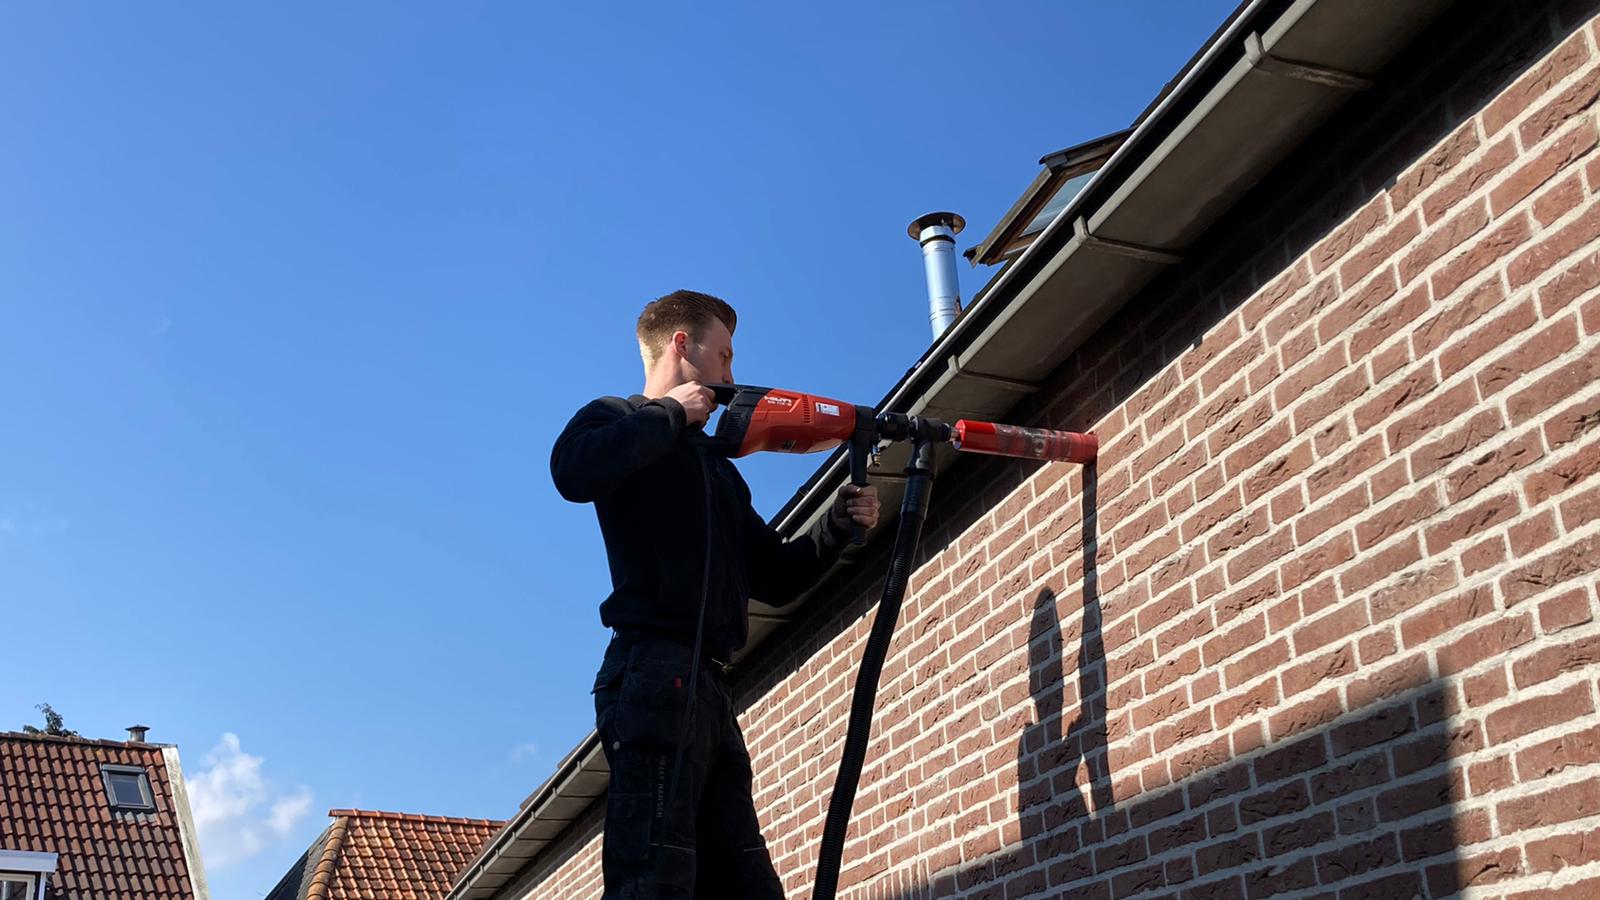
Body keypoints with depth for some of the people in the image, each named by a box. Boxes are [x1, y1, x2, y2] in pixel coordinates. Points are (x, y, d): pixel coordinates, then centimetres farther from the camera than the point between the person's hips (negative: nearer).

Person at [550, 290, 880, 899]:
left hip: (708, 688, 9)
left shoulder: (720, 469, 31)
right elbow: (575, 472, -18)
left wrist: (839, 524, 12)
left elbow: (775, 580, 28)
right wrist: (669, 414, -6)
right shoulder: (618, 420, 8)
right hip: (654, 670, -8)